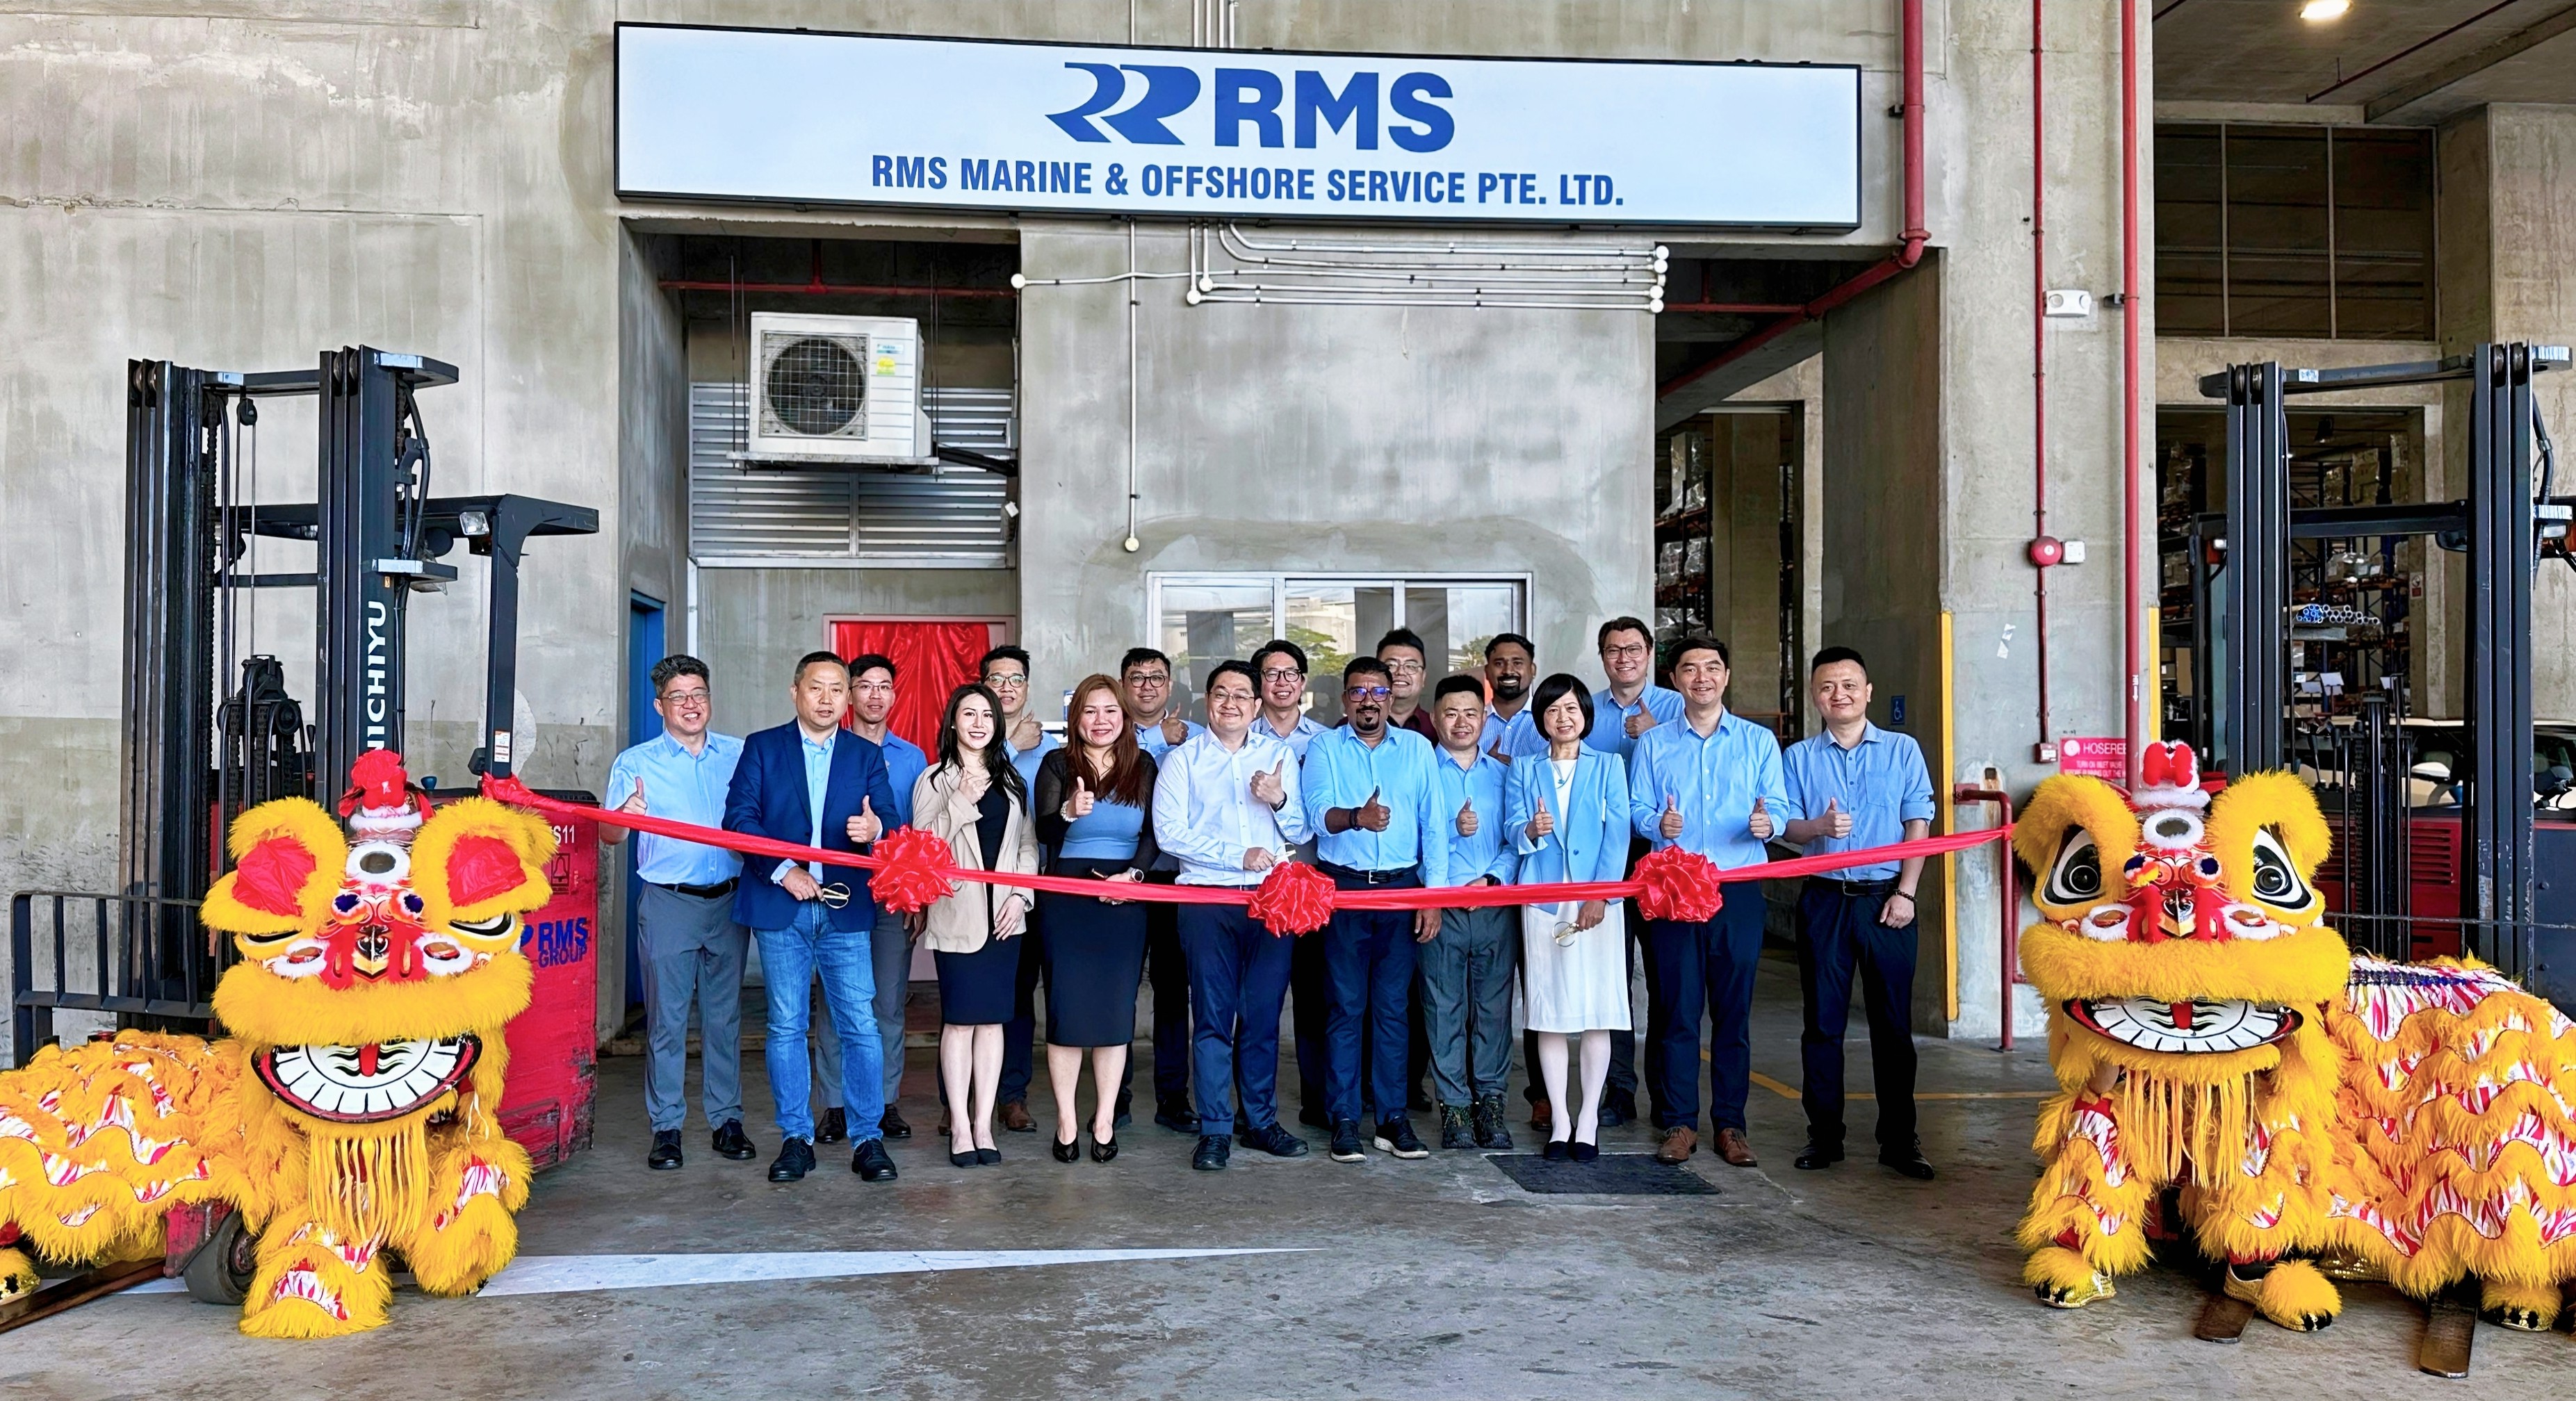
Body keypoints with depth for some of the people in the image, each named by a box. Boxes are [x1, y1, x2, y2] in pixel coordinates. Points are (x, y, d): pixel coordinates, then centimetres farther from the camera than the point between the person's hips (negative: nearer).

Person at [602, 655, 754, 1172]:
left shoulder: (740, 755, 9)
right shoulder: (635, 762, 4)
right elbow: (609, 833, -3)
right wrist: (625, 815, -25)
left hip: (729, 901, 2)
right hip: (668, 903, -2)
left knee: (725, 1016, 8)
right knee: (666, 1019, 1)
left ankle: (726, 1120, 16)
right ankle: (666, 1127, 9)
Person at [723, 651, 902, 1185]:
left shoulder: (867, 755, 11)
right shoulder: (761, 747, 7)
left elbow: (890, 824, 1)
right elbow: (739, 816, -3)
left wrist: (875, 830, -23)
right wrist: (783, 870, -14)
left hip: (845, 908, 0)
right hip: (781, 906, 0)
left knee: (860, 1025, -3)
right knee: (786, 1026, 5)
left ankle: (869, 1139, 5)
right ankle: (796, 1138, 15)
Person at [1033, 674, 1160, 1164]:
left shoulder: (1143, 766, 8)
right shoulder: (1057, 764, 0)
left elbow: (1154, 831, 8)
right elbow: (1043, 831, -12)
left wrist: (1134, 872, -9)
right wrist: (1068, 812, -33)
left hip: (1124, 898, 2)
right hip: (1067, 897, -2)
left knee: (1116, 1007, 3)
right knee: (1067, 1004, -2)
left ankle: (1105, 1119, 13)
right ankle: (1066, 1120, 8)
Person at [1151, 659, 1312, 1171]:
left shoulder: (1280, 754, 13)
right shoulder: (1183, 759, 6)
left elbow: (1299, 834, 10)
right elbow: (1169, 832, -6)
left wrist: (1279, 801, -10)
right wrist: (1237, 856, -12)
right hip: (1207, 899, -2)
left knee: (1263, 1014, 7)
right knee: (1213, 1015, -1)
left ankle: (1261, 1121, 17)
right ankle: (1214, 1129, 5)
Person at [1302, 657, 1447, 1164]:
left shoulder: (1417, 748, 10)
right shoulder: (1324, 748, 5)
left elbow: (1433, 824, 7)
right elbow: (1319, 813, -11)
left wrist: (1434, 894, -1)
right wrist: (1355, 817, -33)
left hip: (1400, 889, 2)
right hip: (1343, 888, -2)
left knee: (1393, 1005, 5)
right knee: (1347, 1005, 0)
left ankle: (1392, 1118, 11)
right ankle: (1345, 1121, 6)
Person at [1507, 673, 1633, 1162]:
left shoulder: (1607, 766, 10)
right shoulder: (1524, 770, 13)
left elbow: (1617, 835, 2)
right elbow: (1513, 827, 2)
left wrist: (1601, 896, -9)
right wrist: (1531, 831, -21)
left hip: (1597, 900, -1)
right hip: (1542, 900, 1)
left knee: (1598, 1011, -2)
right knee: (1549, 1013, 1)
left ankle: (1588, 1120, 6)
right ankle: (1559, 1120, 8)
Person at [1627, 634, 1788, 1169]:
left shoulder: (1759, 741, 10)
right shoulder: (1652, 744, 11)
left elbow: (1780, 807, 4)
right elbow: (1636, 809, 6)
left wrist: (1768, 822, -19)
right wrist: (1658, 824, -16)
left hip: (1739, 890, 0)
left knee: (1734, 1009, 3)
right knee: (1676, 1008, 1)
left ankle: (1730, 1125, 11)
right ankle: (1680, 1123, 10)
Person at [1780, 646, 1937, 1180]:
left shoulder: (1902, 750, 6)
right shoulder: (1798, 757, 8)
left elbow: (1918, 824, 3)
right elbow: (1786, 826, 3)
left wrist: (1905, 891, -6)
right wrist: (1819, 826, -19)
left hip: (1885, 899, -1)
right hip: (1824, 898, 1)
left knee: (1893, 1020, 3)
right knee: (1823, 1020, 4)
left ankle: (1899, 1138, 11)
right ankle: (1824, 1134, 13)